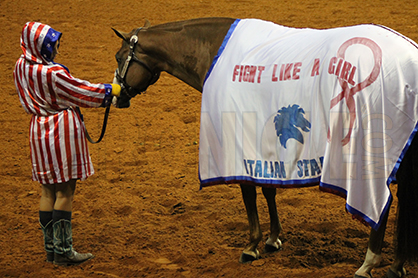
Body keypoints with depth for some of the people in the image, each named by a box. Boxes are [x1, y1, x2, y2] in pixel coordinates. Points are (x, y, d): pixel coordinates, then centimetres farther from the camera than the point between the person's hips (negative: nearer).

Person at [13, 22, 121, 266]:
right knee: (65, 192, 0)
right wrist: (110, 90, 2)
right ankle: (63, 251, 5)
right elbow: (82, 91, -13)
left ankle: (51, 248, 22)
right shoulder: (53, 73, -23)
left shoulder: (22, 67, 2)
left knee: (48, 190, 15)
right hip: (63, 131, -8)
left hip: (39, 130, 8)